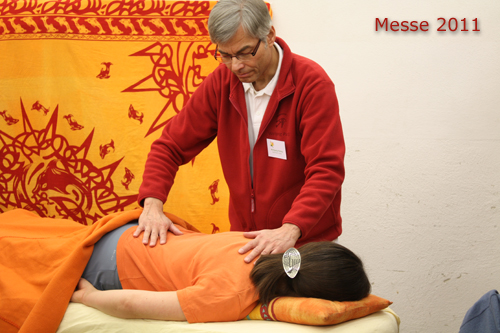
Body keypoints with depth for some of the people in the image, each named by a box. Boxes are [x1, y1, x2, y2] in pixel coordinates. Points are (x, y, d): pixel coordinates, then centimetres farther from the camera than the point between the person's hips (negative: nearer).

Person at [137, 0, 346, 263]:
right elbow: (171, 145, 1)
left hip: (306, 243, -4)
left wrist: (290, 230, -38)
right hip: (247, 241, 4)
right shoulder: (222, 81, -1)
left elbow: (326, 170, -24)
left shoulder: (312, 83, -16)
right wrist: (153, 204, -16)